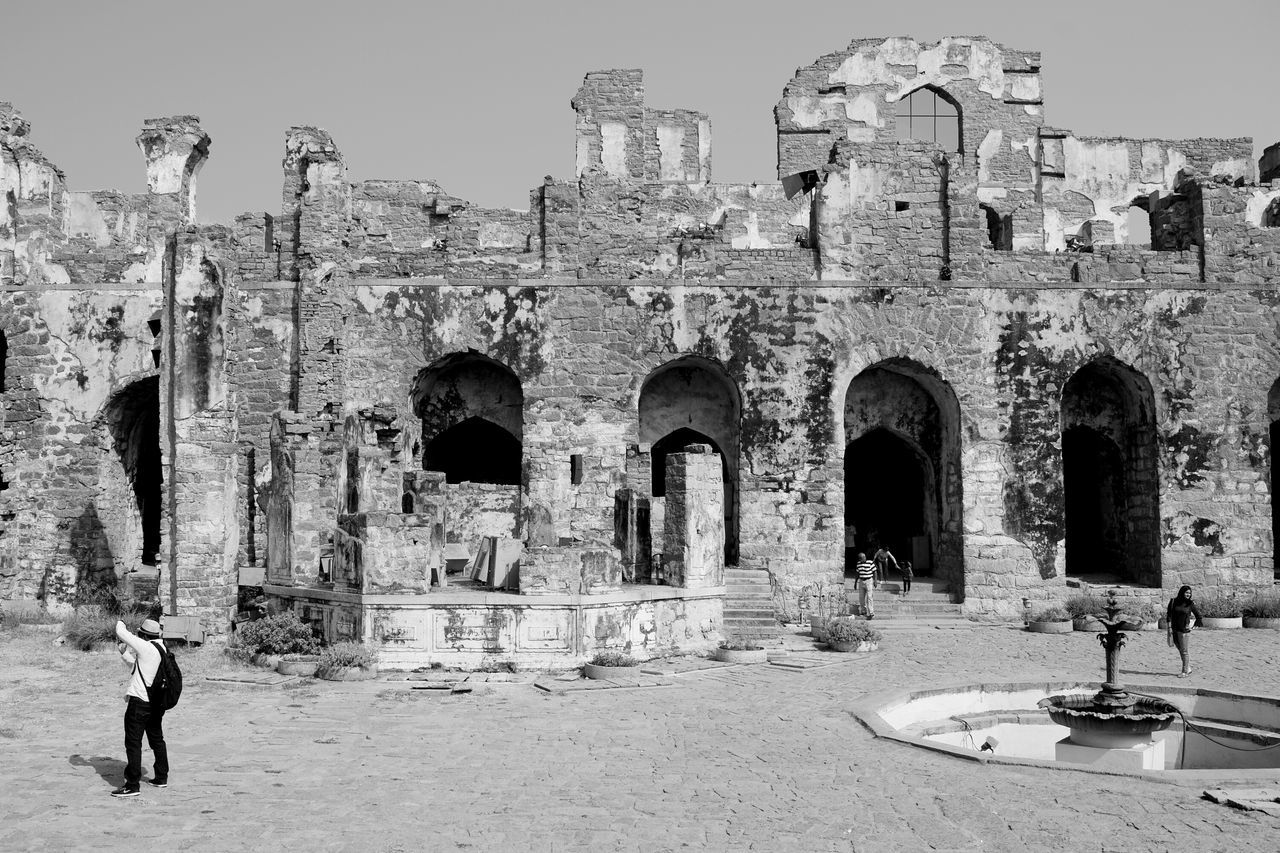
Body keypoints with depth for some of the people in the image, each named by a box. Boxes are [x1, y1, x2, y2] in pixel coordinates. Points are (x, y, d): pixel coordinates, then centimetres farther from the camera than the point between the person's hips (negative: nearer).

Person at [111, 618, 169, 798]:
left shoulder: (146, 647, -16)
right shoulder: (162, 649, 10)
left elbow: (121, 633, -15)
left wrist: (119, 623, 5)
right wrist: (124, 652, 14)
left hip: (139, 701, -9)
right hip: (156, 702, 9)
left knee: (133, 743, -5)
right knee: (157, 739, 20)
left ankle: (132, 785, -5)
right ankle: (161, 778, 30)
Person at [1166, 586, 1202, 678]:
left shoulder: (1190, 604, -2)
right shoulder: (1174, 602, 2)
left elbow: (1198, 616, 8)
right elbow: (1169, 615, 4)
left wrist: (1193, 626, 2)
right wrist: (1170, 627, -2)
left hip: (1184, 630, -3)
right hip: (1174, 629, 3)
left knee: (1185, 651, -1)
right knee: (1180, 650, 12)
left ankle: (1185, 671, 4)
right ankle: (1188, 668, 24)